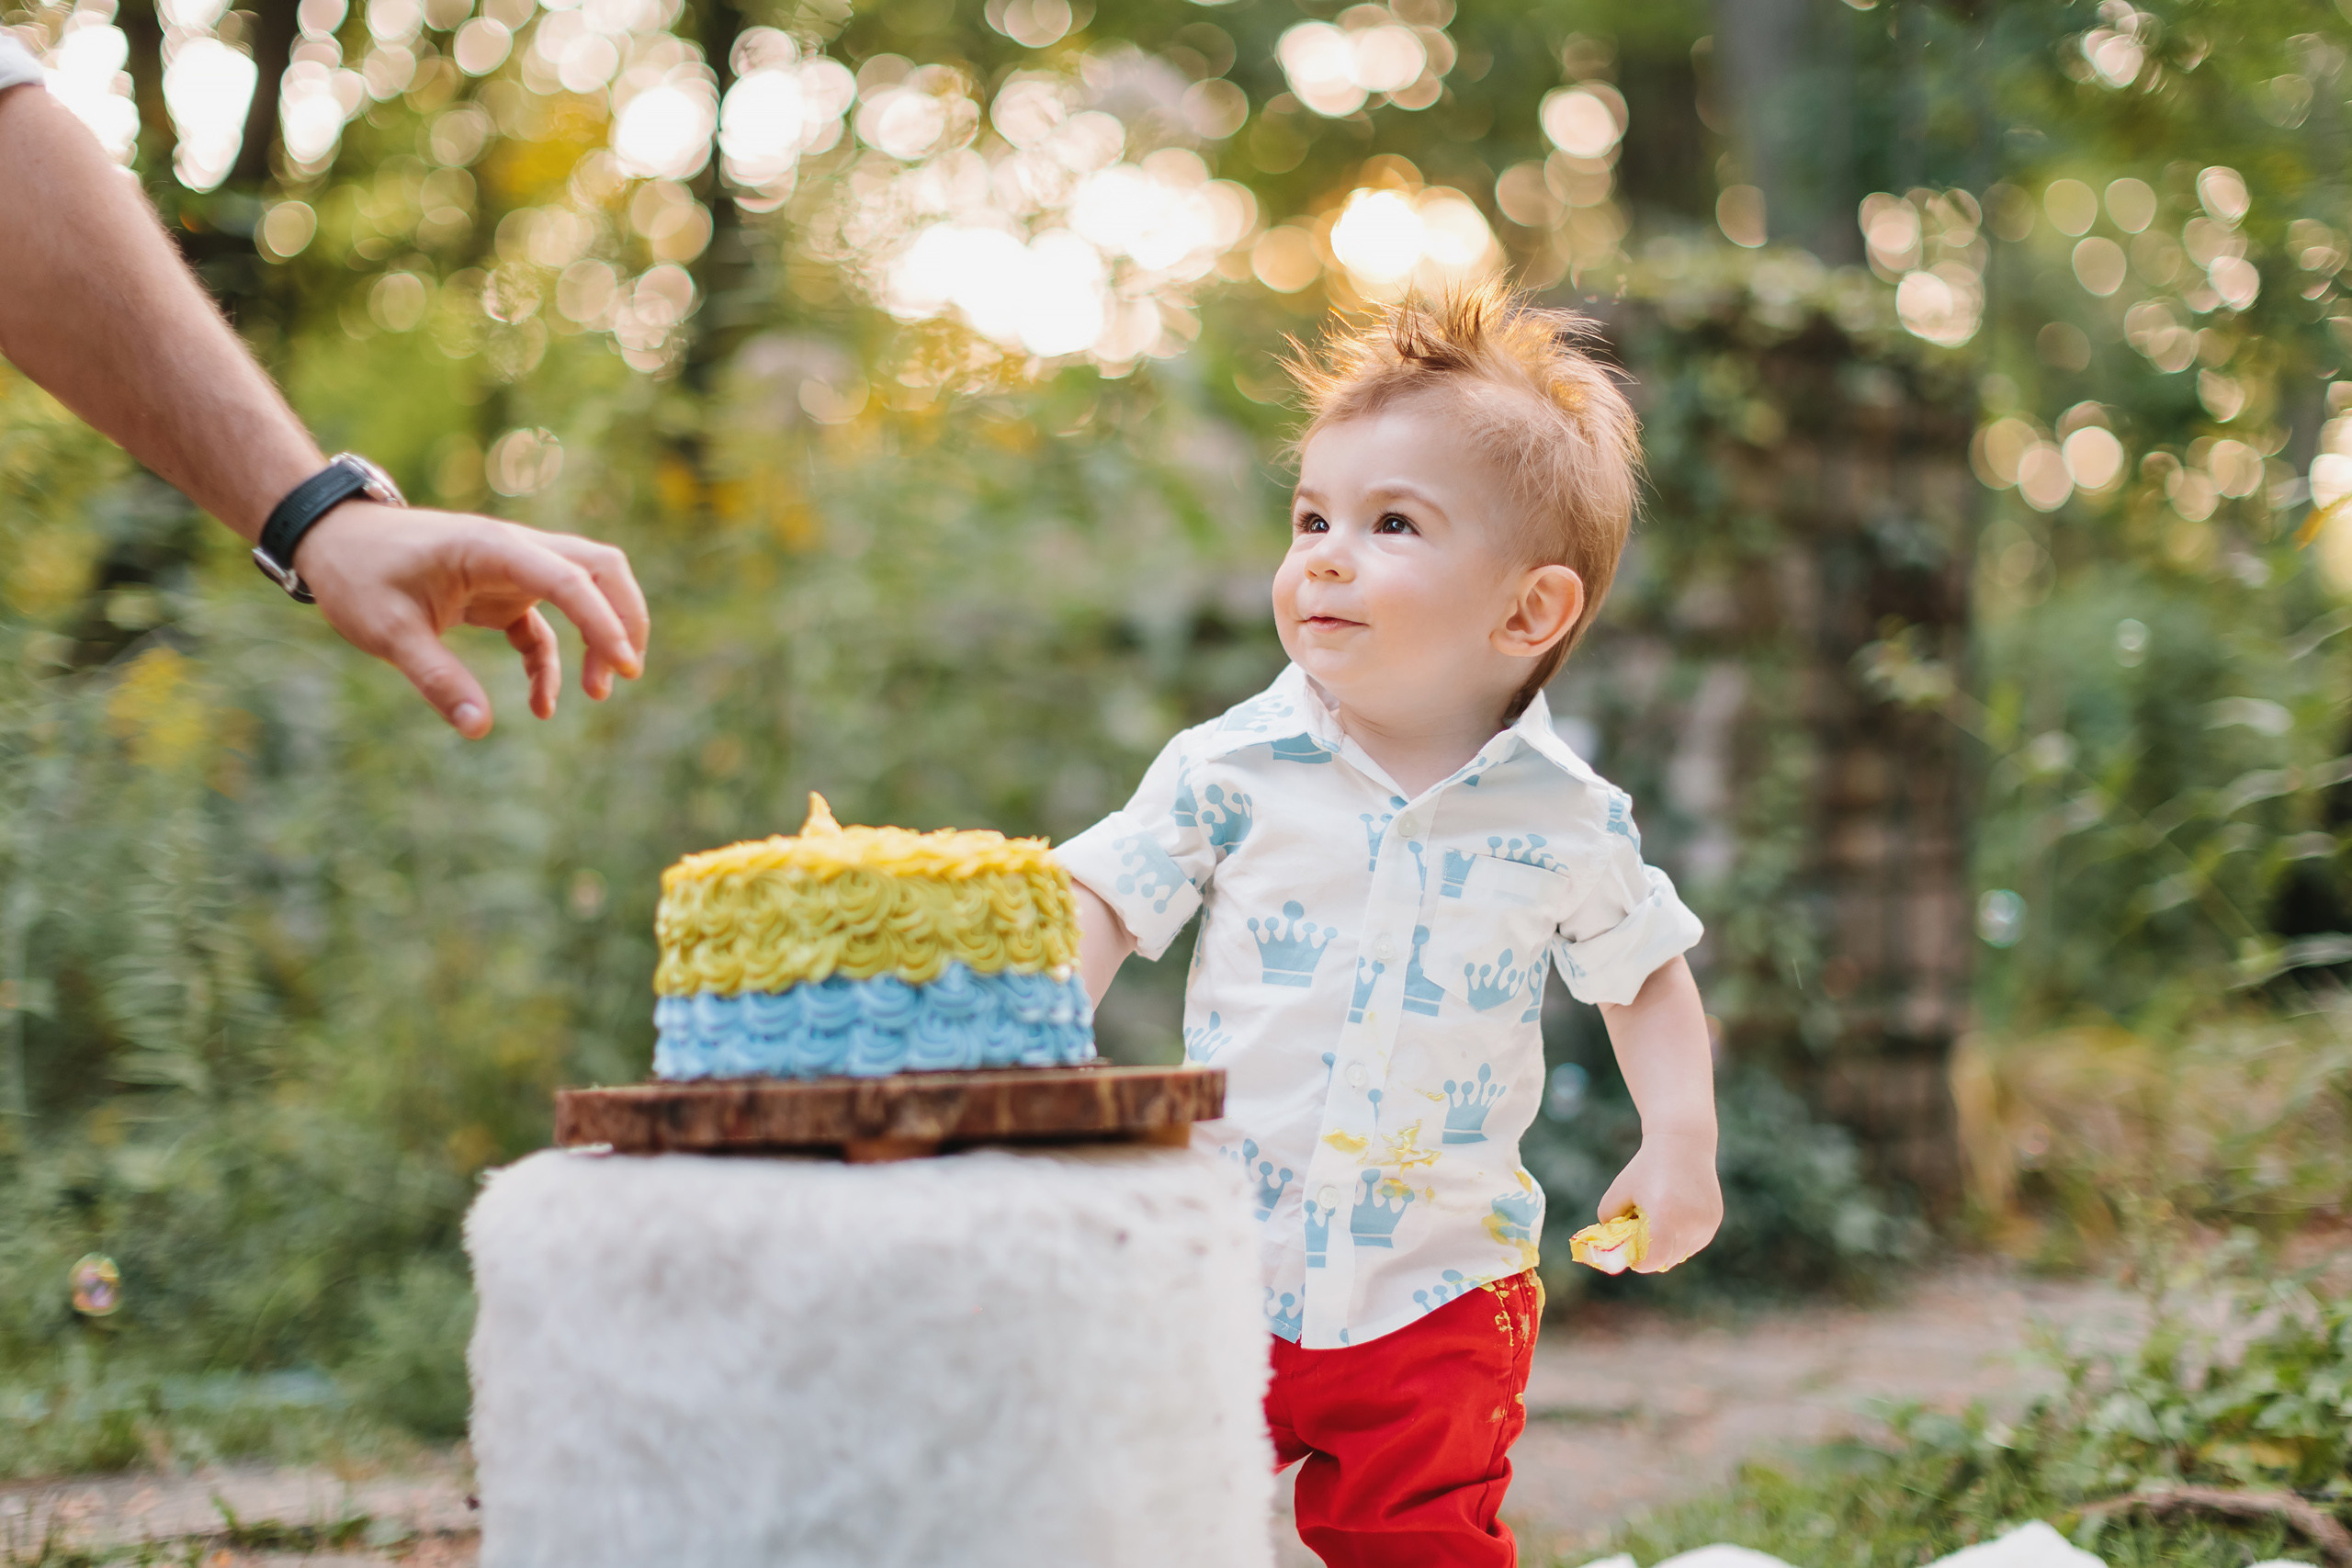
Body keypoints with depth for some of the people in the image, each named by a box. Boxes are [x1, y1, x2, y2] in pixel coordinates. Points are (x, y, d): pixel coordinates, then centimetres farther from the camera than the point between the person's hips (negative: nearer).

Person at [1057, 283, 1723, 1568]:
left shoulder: (1567, 823, -4)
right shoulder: (1231, 768, -6)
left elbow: (1645, 974, 11)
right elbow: (1105, 901, 0)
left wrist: (1681, 1136, -1)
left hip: (1434, 1302, 0)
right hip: (1219, 1269, 0)